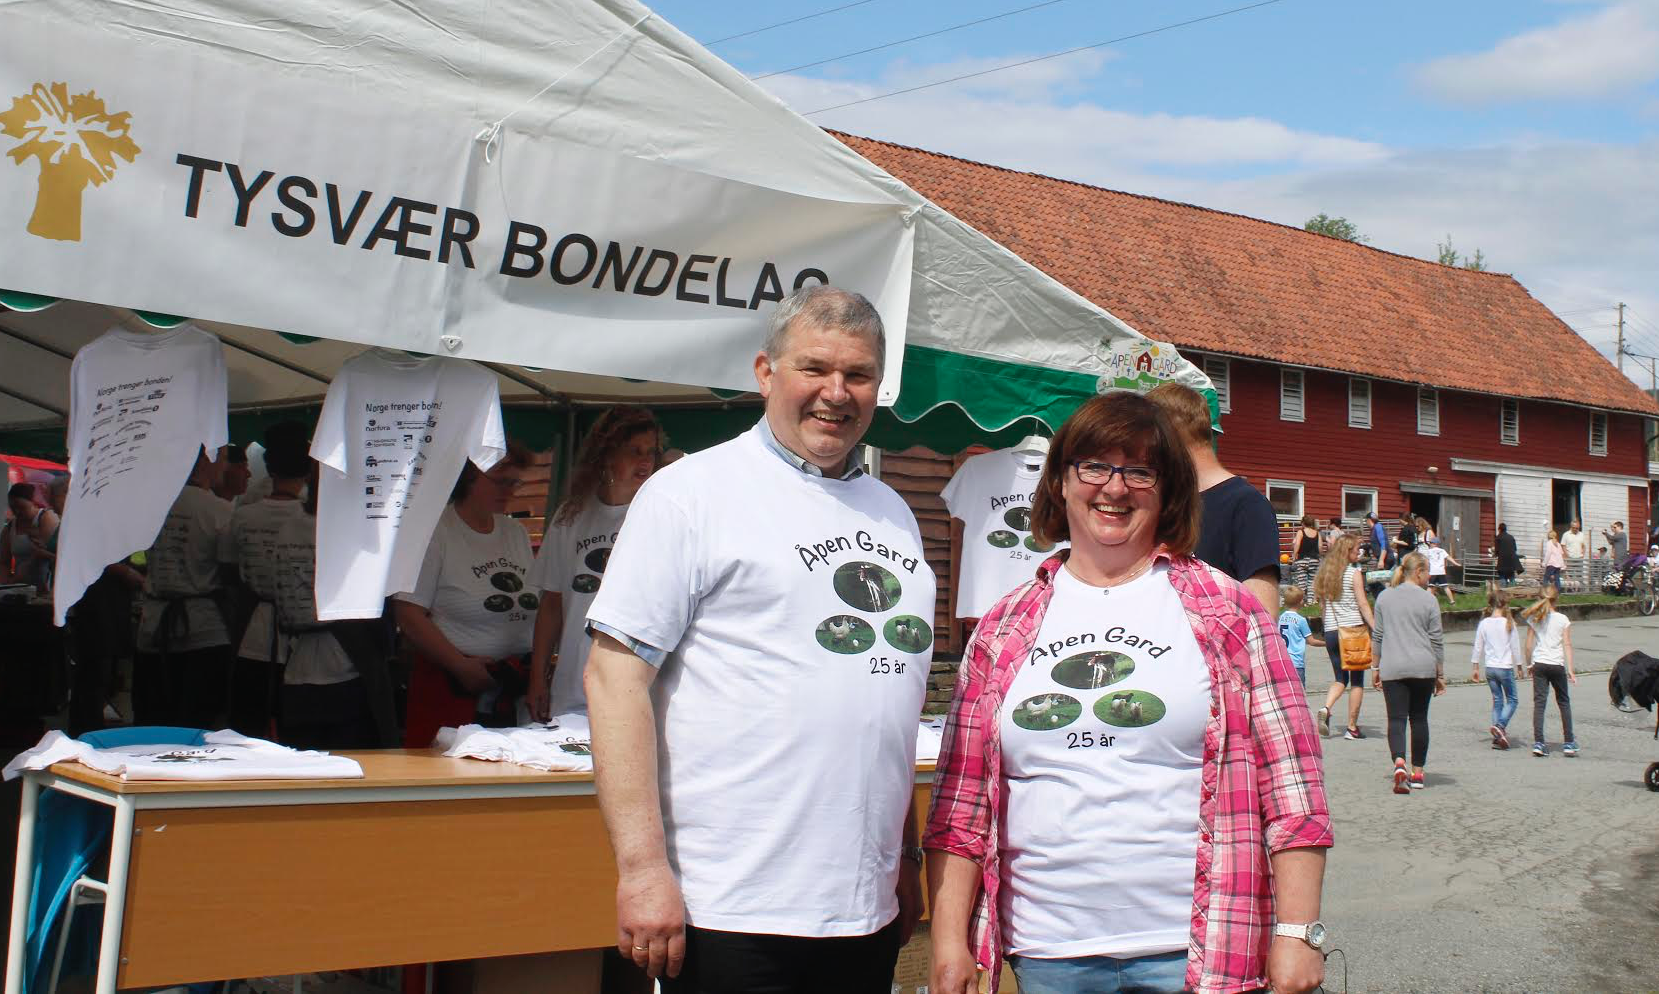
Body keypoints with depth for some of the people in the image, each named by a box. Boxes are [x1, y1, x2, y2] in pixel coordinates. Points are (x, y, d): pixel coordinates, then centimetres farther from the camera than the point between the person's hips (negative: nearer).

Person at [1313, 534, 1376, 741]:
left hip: (1331, 631, 5)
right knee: (1357, 680, 6)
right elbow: (1363, 604, -11)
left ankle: (1326, 709, -14)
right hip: (1353, 629, -5)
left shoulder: (1324, 573, 9)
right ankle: (1352, 727, 6)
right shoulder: (1354, 573, -6)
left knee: (1340, 678, 14)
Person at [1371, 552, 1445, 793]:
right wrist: (1441, 675, 9)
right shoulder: (1428, 599, -1)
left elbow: (1377, 636, 9)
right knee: (1419, 719, 11)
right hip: (1423, 668, -1)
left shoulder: (1384, 597, 6)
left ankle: (1399, 763, -27)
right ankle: (1417, 773, 16)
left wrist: (1376, 667, 17)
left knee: (1397, 718, -3)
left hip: (1392, 669, 1)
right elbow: (1436, 640, 2)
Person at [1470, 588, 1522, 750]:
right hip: (1506, 667, -4)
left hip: (1489, 668, 4)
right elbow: (1515, 647, -4)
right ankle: (1500, 726, -14)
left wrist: (1476, 668, 13)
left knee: (1497, 700, 12)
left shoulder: (1484, 623, -1)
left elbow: (1478, 647, 4)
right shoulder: (1509, 623, -9)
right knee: (1512, 700, 9)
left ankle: (1497, 737, 10)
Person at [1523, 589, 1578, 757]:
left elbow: (1529, 645, 2)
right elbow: (1567, 645, -3)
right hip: (1557, 664, -1)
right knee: (1564, 703, 13)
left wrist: (1530, 664, 14)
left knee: (1539, 703, -1)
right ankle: (1569, 742, 14)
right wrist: (1570, 670, -2)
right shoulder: (1563, 620, -1)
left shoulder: (1534, 619, 2)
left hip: (1539, 664, 1)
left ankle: (1538, 742, -10)